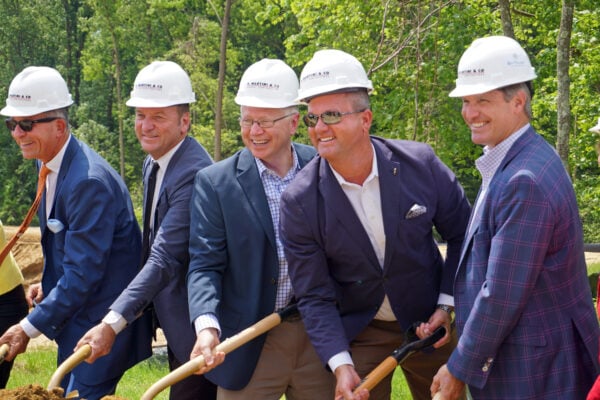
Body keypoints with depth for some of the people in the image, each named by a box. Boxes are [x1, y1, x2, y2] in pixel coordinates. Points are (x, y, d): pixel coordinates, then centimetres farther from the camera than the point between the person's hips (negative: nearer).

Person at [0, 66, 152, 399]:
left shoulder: (89, 181, -25)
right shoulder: (50, 165, 5)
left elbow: (84, 273, -25)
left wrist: (29, 328, -20)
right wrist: (48, 286, 4)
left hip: (101, 326, -9)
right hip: (75, 322, 9)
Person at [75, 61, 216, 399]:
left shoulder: (195, 174, -25)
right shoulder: (154, 163, 7)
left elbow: (165, 258, -31)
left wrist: (113, 323, -34)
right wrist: (142, 303, 11)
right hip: (172, 318, 10)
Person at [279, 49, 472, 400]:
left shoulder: (420, 164, -16)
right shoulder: (300, 202, -17)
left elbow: (463, 235, -2)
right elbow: (314, 296, -13)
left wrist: (447, 305, -8)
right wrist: (340, 364, -23)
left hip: (428, 321, 1)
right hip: (357, 331, -1)